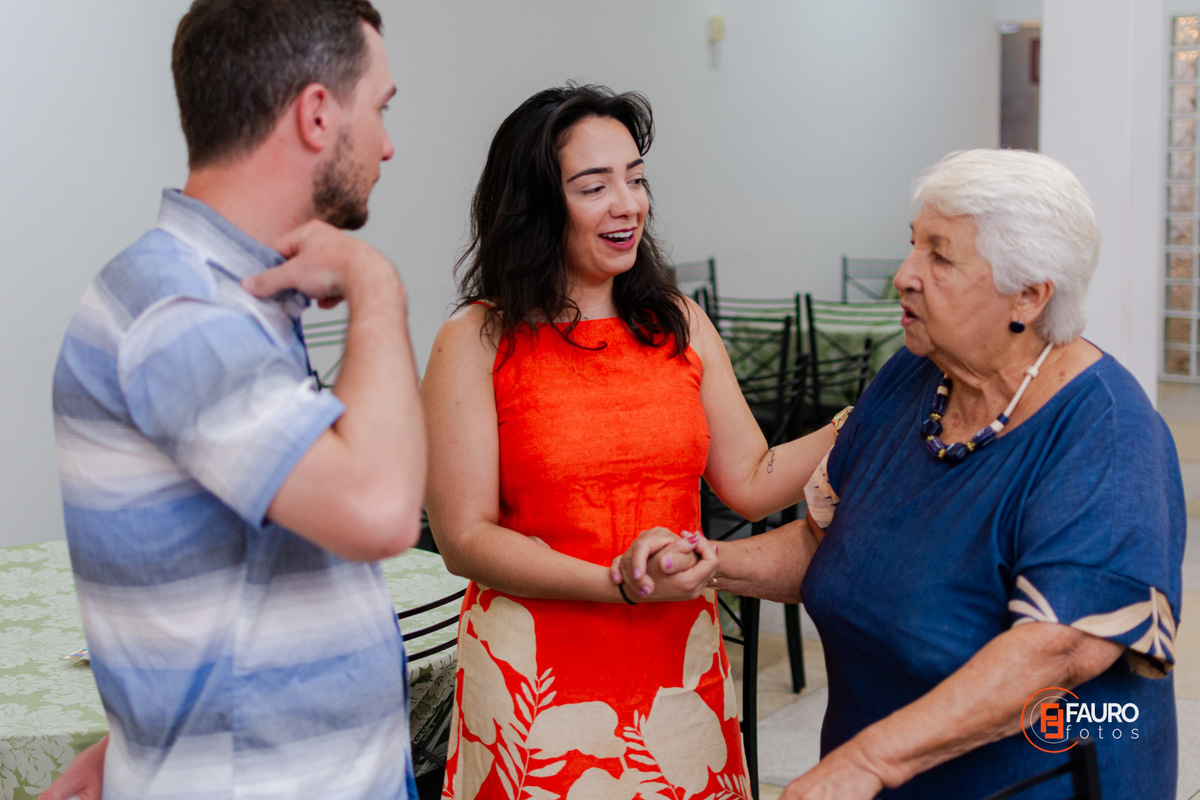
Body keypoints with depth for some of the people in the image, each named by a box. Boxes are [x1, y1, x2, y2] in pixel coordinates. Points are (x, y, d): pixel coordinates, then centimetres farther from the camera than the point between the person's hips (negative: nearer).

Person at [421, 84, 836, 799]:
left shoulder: (679, 325, 7)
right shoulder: (478, 343, -7)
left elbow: (753, 482, 6)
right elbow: (465, 538, -11)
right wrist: (620, 584, -21)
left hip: (680, 668, 4)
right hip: (540, 679, -3)